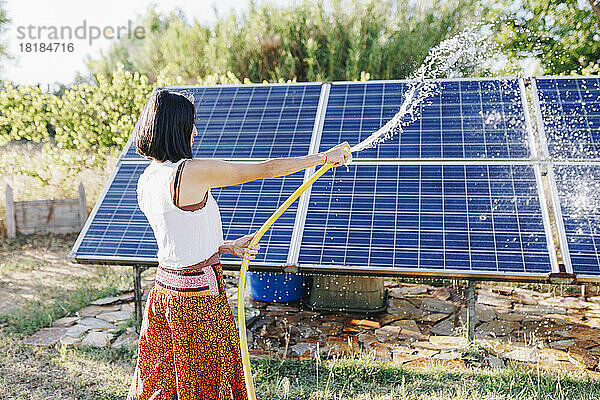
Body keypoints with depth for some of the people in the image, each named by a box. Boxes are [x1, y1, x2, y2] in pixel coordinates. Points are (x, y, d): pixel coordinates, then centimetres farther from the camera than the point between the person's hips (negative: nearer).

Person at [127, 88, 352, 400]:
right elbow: (266, 169, -16)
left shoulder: (146, 180, 3)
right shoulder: (193, 171, -21)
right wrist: (326, 157, -5)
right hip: (199, 298, -8)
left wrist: (229, 247, 9)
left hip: (165, 290, 8)